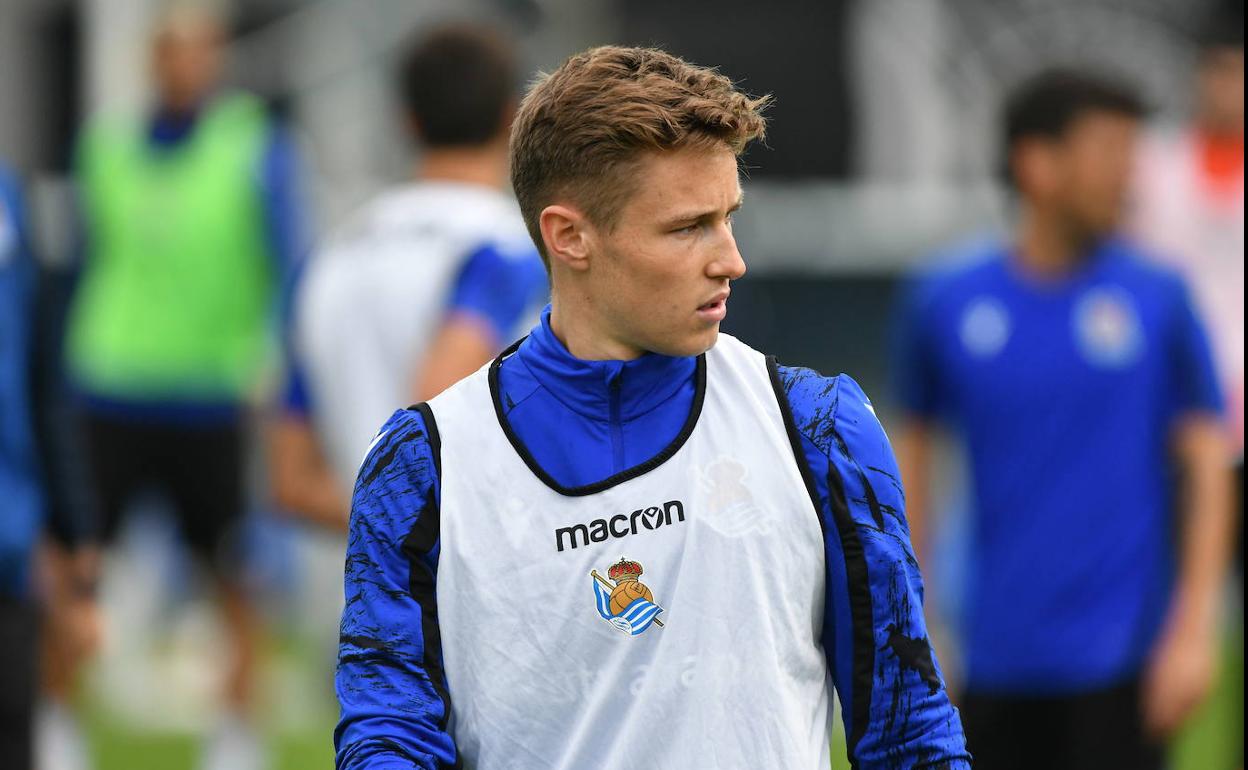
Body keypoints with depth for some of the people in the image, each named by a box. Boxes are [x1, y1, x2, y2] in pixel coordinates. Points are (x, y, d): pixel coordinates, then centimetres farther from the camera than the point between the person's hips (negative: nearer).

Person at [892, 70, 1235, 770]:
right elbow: (915, 450, 14)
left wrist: (1192, 630, -8)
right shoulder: (945, 303, 2)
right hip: (1001, 655, 2)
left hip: (1121, 657, -2)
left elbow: (1207, 467, -1)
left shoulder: (1159, 300, -2)